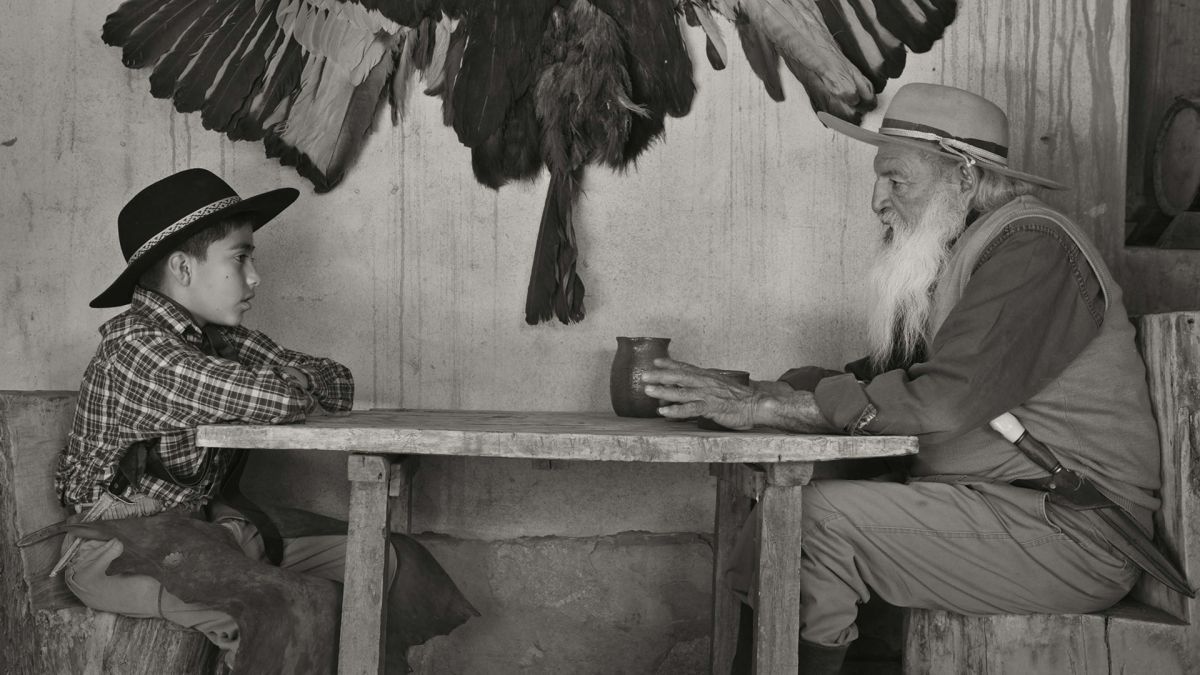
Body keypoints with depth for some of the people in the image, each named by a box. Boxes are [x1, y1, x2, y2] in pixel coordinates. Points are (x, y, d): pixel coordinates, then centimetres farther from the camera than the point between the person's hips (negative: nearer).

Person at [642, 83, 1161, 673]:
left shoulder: (1031, 248, -15)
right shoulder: (954, 258, 16)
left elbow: (940, 399, -26)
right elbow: (879, 375, 10)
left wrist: (764, 408, -23)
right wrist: (748, 392, -6)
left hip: (1072, 534, -9)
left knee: (820, 514, -21)